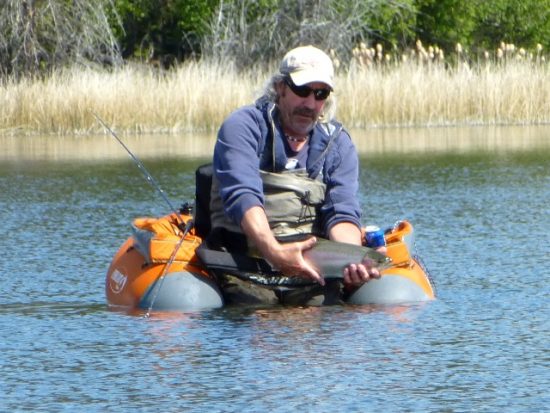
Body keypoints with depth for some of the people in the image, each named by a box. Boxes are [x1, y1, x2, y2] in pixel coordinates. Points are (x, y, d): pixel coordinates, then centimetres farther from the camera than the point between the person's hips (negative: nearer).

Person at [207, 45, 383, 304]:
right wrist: (274, 253, -34)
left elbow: (343, 213, 1)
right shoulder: (243, 127, -1)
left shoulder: (338, 144, 13)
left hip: (312, 253, 3)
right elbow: (242, 196, -17)